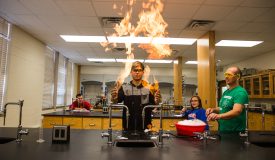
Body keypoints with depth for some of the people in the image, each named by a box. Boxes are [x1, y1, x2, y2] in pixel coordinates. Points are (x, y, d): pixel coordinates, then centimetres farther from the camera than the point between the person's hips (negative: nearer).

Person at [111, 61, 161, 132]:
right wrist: (114, 98, -32)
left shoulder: (149, 88, 0)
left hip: (144, 126, 0)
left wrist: (156, 101, -29)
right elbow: (116, 101, -10)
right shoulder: (124, 87, 1)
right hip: (128, 126, 0)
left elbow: (154, 105, -7)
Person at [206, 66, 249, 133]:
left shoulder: (240, 92, -18)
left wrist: (219, 116, -47)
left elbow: (236, 111, -32)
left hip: (235, 132, -8)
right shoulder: (226, 92, 7)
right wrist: (213, 109, -3)